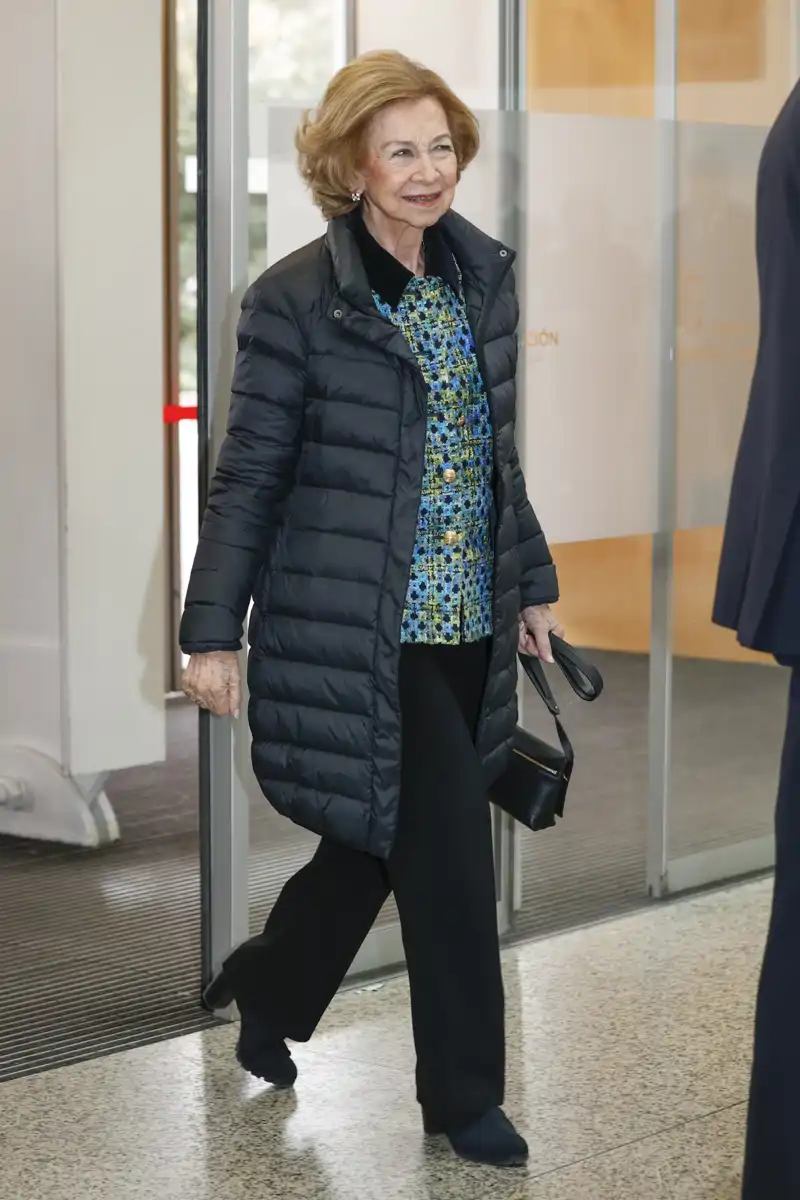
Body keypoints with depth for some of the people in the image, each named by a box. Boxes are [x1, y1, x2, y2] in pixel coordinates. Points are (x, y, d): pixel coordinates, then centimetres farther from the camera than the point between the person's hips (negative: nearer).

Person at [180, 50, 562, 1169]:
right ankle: (463, 1092, 12)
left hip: (465, 621, 7)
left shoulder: (481, 277, 8)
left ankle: (263, 991, 41)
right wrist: (212, 630, -9)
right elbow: (249, 476, -8)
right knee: (450, 853, -5)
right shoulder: (299, 300, -11)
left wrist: (531, 582, 16)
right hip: (361, 631, -6)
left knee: (379, 837, 16)